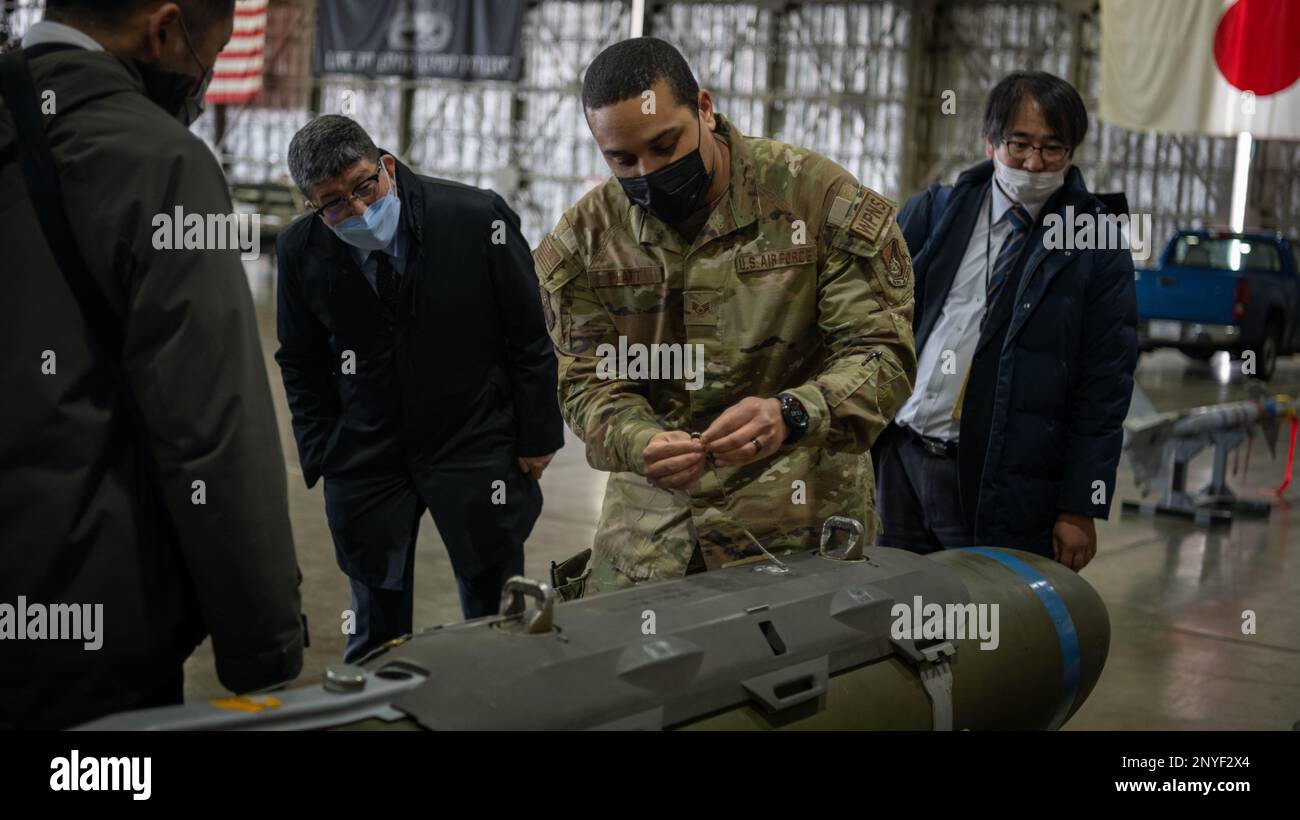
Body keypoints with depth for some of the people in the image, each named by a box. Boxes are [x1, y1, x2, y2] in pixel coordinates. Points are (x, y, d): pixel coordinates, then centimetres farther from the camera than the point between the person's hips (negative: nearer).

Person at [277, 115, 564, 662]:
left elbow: (530, 335, -4)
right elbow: (300, 365, 9)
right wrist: (323, 454, 2)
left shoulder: (478, 218, -12)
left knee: (495, 619, 7)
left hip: (476, 448, -1)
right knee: (375, 628, 10)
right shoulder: (300, 251, -5)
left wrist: (536, 438, -3)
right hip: (364, 459, 2)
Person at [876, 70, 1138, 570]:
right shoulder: (930, 215, 8)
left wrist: (1080, 508, -6)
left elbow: (1106, 388, -2)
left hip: (1005, 487, -3)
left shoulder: (1097, 246, 0)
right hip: (901, 461, 3)